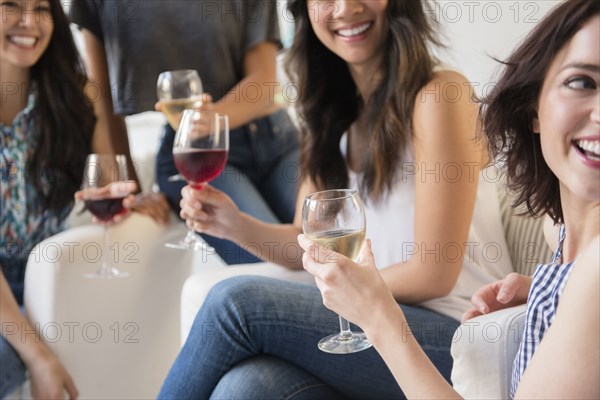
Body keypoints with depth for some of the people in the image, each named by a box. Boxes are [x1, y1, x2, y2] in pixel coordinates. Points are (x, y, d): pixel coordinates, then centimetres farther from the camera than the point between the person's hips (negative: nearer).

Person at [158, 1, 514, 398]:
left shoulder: (439, 95, -11)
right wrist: (237, 225, -4)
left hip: (455, 334, -5)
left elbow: (433, 274, -13)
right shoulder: (336, 112, 12)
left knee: (236, 301, -22)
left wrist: (335, 290, -4)